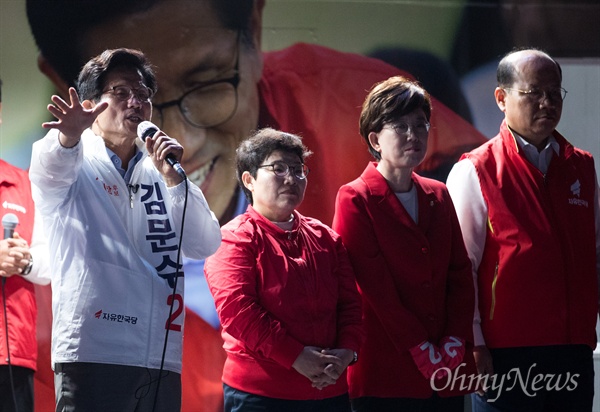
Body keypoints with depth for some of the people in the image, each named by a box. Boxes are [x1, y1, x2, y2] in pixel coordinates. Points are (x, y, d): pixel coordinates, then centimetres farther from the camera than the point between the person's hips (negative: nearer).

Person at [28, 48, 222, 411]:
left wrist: (173, 179, -7)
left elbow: (205, 246, 6)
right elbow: (50, 169, -20)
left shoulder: (160, 172, 17)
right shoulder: (77, 165, 4)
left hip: (160, 357, 4)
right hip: (93, 351, -4)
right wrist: (68, 137, -43)